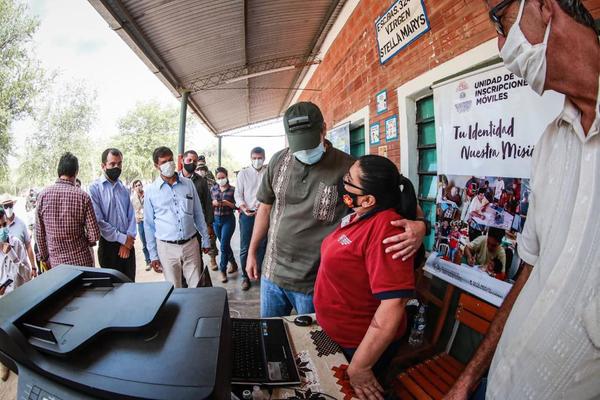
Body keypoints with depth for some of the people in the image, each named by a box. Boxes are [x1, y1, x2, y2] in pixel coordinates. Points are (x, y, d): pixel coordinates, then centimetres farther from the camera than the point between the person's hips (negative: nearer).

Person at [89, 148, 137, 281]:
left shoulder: (124, 188, 8)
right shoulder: (95, 188, -8)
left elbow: (131, 216, 6)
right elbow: (98, 221, -14)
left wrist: (129, 238, -8)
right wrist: (123, 239, -12)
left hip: (128, 245, 4)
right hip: (109, 245, -4)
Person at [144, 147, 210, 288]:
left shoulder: (188, 184, 4)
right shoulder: (151, 191, 0)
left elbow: (198, 214, 10)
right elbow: (149, 224, 4)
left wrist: (205, 240, 10)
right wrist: (153, 255, 3)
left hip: (191, 244, 1)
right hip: (166, 247, -1)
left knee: (197, 287, 6)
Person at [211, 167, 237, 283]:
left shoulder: (233, 189, -5)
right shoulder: (213, 189, 5)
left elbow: (237, 206, -5)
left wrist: (228, 203, -22)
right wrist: (213, 203, -12)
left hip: (228, 220, -4)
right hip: (216, 220, 4)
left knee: (224, 245, -8)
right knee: (225, 244, 15)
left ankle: (222, 270, 6)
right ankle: (233, 263, 35)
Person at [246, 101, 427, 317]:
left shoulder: (347, 167, -15)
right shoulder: (279, 161, -1)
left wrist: (419, 224, -31)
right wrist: (252, 251, 13)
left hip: (314, 282, -4)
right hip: (272, 274, 5)